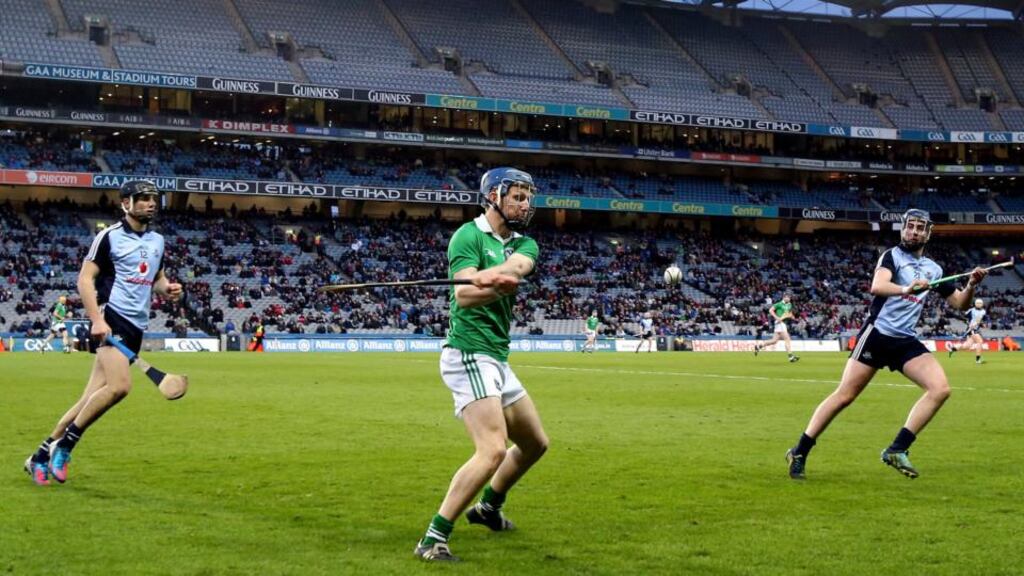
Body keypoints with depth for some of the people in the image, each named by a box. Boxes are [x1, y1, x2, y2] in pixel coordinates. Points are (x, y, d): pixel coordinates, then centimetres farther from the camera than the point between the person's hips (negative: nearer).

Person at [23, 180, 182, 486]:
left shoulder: (157, 241, 16)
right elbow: (85, 279, -7)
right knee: (119, 386, -26)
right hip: (111, 319, -7)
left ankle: (41, 456, 11)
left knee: (92, 397, 3)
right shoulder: (109, 236, -4)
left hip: (135, 326, 7)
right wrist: (97, 319, -19)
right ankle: (64, 445, -12)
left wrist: (167, 289, 3)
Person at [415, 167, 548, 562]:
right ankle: (433, 539, -20)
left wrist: (482, 277, -32)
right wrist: (502, 283, -39)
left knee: (535, 443, 21)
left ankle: (489, 506, 42)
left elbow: (517, 267, -13)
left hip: (497, 361, 9)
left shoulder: (524, 244, 13)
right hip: (469, 355, -9)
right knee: (493, 449, -23)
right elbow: (464, 296, -22)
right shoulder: (469, 236, -7)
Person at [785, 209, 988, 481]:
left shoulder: (933, 269, 14)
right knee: (844, 396, -5)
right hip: (877, 334, -5)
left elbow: (960, 303, 18)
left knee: (940, 389, -14)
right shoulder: (892, 256, -4)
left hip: (906, 340, 6)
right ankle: (799, 452, 5)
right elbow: (877, 286, -24)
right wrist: (906, 289, -44)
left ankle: (897, 450, -12)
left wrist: (971, 286, -4)